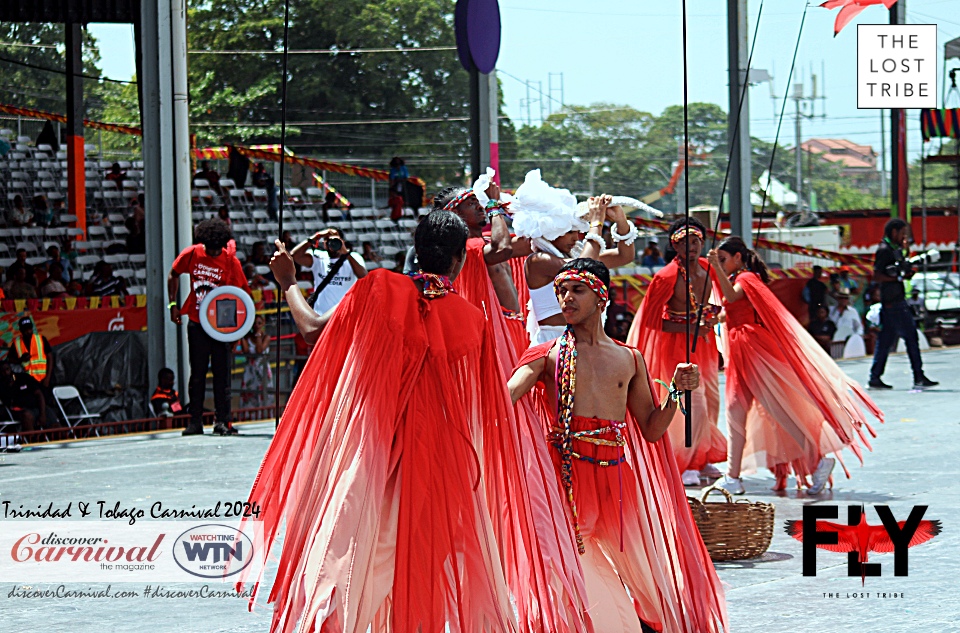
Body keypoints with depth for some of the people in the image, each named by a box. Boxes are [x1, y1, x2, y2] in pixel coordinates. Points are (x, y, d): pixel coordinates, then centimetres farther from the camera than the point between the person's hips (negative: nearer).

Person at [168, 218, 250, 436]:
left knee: (221, 373, -2)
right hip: (196, 322, 1)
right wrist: (173, 304, 5)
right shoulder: (191, 254, -5)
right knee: (197, 373, 5)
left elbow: (243, 292, -3)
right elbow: (174, 275, 12)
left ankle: (223, 421, 2)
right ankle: (195, 422, 9)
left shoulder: (231, 261, -9)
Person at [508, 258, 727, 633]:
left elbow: (651, 430, 16)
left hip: (617, 473, 3)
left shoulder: (629, 359, 15)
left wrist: (676, 391, 2)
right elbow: (505, 395, -11)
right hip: (568, 471, -3)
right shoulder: (547, 356, 6)